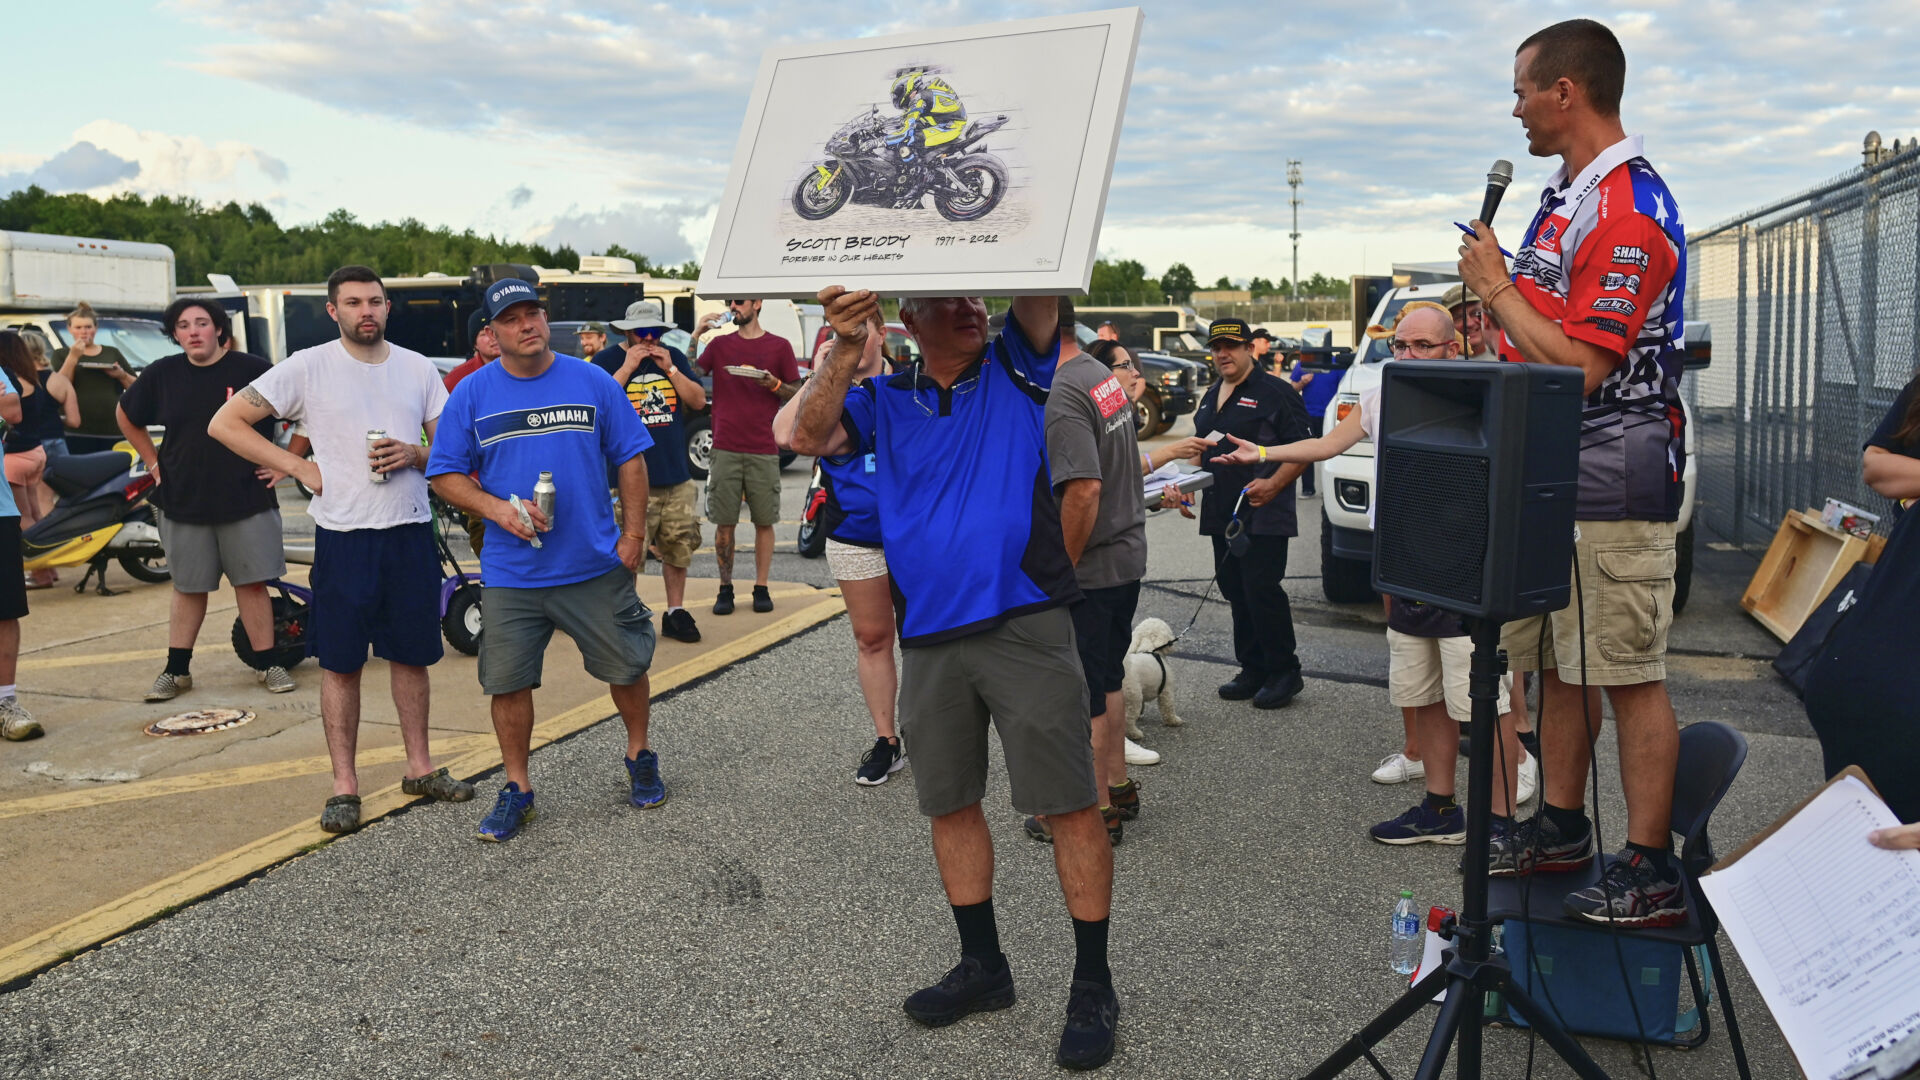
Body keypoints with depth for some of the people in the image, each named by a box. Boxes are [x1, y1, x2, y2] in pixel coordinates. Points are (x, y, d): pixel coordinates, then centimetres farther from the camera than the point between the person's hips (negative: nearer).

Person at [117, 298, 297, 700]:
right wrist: (153, 462, 13)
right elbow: (125, 414, 21)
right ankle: (176, 669, 19)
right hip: (183, 501, 3)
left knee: (252, 583, 0)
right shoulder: (161, 375, 3)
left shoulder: (252, 370, -7)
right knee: (188, 588, 10)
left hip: (247, 499, -2)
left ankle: (266, 664, 9)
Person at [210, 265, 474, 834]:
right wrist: (300, 468, -8)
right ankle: (344, 785, 12)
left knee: (412, 654, 12)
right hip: (344, 536, -3)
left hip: (411, 533, 3)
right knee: (341, 663, 3)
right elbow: (225, 423, -3)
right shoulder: (308, 367, -3)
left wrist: (414, 456, -10)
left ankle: (419, 766, 25)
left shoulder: (418, 367, 7)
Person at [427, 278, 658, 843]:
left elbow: (631, 459, 4)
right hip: (512, 574, 0)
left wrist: (633, 533, -3)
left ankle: (640, 759, 33)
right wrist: (497, 508, -14)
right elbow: (445, 474, 3)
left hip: (598, 564, 0)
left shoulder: (594, 382, 0)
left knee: (626, 667, 9)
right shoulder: (472, 393, 1)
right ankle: (517, 788, 22)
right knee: (507, 682, 4)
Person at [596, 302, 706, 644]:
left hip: (676, 476, 4)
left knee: (678, 548, 10)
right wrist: (628, 367, -15)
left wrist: (669, 369, -6)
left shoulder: (673, 357, 12)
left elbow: (699, 401, 5)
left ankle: (676, 612, 22)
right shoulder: (607, 360, 0)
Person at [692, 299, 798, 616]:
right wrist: (696, 334, -6)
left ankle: (761, 588, 11)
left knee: (764, 521, 2)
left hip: (764, 450, -1)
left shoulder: (779, 346, 6)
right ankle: (725, 588, 11)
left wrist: (774, 385, -11)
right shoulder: (719, 344, 11)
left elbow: (797, 394, 8)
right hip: (725, 448, 1)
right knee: (724, 522, 2)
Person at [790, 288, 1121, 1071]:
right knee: (950, 803, 13)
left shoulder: (1013, 373, 5)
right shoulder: (885, 400, 10)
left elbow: (1038, 297, -10)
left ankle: (1092, 985, 12)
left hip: (1026, 625, -3)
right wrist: (846, 351, -16)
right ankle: (982, 966, 30)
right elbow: (810, 436, -5)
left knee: (1070, 805, -1)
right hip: (928, 638, 4)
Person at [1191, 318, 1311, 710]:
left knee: (1262, 591, -8)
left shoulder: (1274, 392, -7)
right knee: (1236, 593, 11)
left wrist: (1273, 484, -22)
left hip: (1263, 514, -8)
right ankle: (1253, 668, 20)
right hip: (1221, 514, 8)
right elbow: (1201, 447, 27)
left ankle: (1284, 671, 4)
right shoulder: (1211, 396, 18)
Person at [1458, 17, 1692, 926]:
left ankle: (1651, 870, 5)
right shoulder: (1563, 196, 15)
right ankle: (1561, 826, 29)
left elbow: (1577, 367, -22)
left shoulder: (1630, 212, -17)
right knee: (1557, 662, 16)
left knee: (1630, 675, -4)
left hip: (1612, 479, -10)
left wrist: (1496, 288, -13)